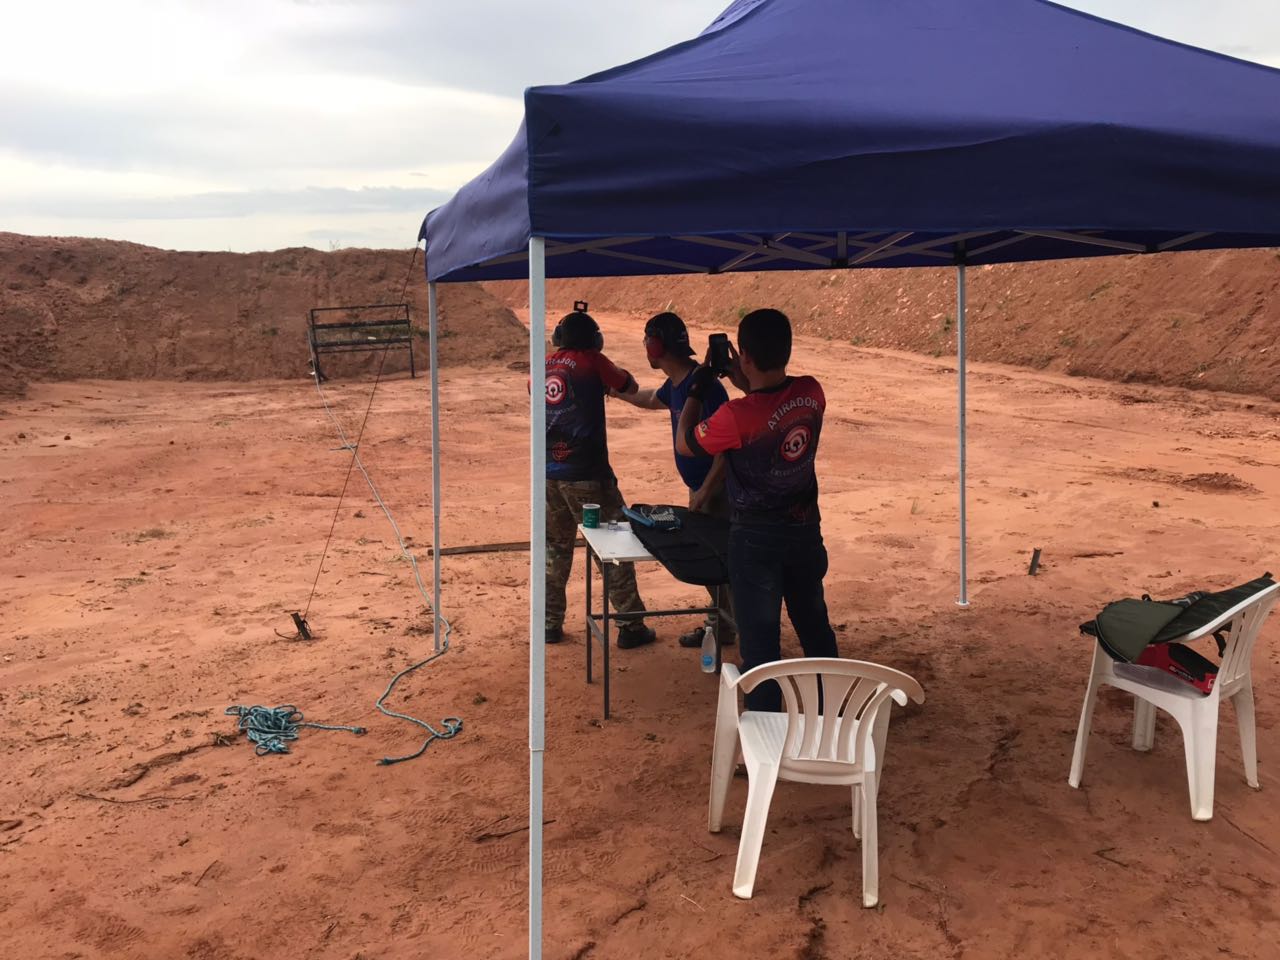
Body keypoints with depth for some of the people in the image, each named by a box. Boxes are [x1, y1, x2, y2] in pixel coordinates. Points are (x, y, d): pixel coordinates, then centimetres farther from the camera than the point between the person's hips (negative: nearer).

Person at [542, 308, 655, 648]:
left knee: (555, 548, 17)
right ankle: (630, 626, 6)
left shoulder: (545, 366, 9)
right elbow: (630, 387, 7)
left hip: (549, 473, 5)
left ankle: (550, 624, 20)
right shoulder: (593, 362, -5)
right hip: (586, 474, -5)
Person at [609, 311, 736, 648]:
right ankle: (719, 625, 29)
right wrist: (617, 392, 41)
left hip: (717, 488, -10)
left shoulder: (703, 385, -23)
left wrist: (705, 490, -27)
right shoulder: (676, 383, 6)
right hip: (700, 486, 10)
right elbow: (653, 399, 32)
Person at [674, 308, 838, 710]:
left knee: (759, 636, 5)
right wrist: (746, 385, 7)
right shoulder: (811, 392, -9)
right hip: (805, 529, 6)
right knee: (814, 624, 22)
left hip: (756, 538, -6)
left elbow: (684, 444, -8)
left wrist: (697, 389, 1)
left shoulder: (737, 416, -26)